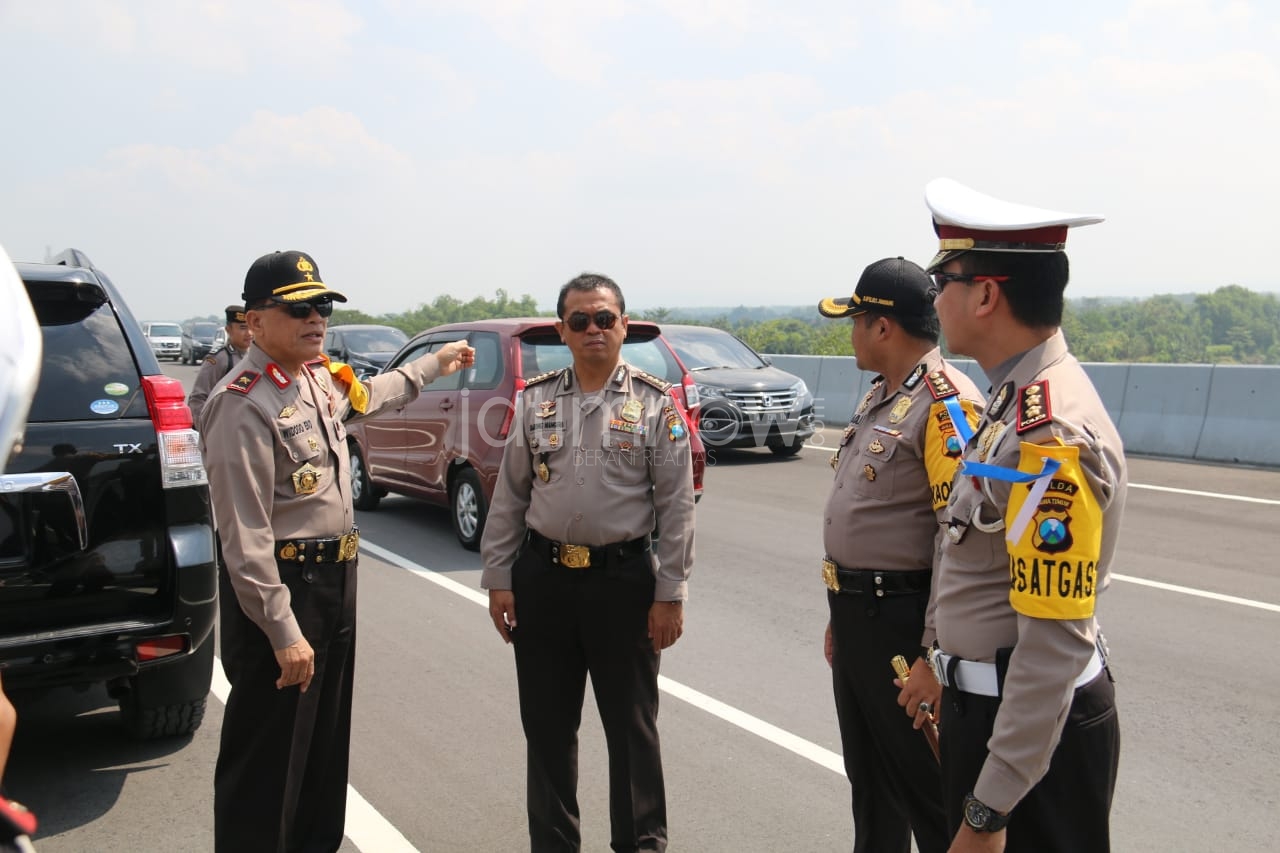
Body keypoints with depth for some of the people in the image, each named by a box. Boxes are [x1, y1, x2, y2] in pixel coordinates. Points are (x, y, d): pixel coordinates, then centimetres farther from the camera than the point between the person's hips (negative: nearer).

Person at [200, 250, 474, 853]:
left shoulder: (320, 377, 6)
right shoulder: (245, 408, -21)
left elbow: (368, 395, 32)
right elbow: (245, 538, -24)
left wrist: (434, 364, 42)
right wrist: (282, 631, -25)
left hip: (335, 578, 9)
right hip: (281, 586, -9)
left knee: (327, 738, 21)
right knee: (268, 756, 1)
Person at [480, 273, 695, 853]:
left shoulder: (656, 403, -3)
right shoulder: (537, 399, 5)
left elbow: (676, 505, -4)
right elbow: (509, 495, 8)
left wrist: (670, 594, -7)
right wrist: (498, 578, 4)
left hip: (624, 578, -3)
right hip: (542, 576, 3)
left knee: (631, 723, 10)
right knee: (547, 724, 14)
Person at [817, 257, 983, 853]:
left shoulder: (945, 401, -19)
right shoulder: (879, 397, 12)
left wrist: (935, 656, -24)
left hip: (903, 622, -9)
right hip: (857, 613, 9)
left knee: (925, 785, 5)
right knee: (869, 778, 22)